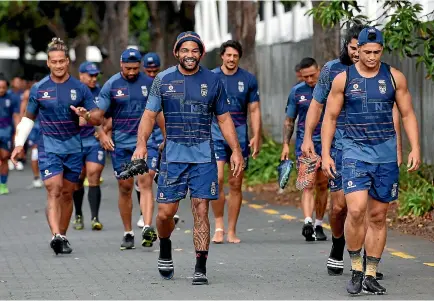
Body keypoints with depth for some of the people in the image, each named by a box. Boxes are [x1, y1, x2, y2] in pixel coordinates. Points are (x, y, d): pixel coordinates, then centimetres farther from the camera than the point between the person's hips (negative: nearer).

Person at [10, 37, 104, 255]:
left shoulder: (80, 89, 2)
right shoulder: (39, 89, 3)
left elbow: (98, 119, 3)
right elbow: (28, 118, 14)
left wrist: (86, 115, -20)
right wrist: (19, 144, 5)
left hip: (74, 147, 2)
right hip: (49, 147, -2)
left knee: (67, 194, 7)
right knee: (54, 190, -17)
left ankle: (62, 237, 18)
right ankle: (56, 236, -29)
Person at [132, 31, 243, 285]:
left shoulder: (213, 81, 6)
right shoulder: (163, 80, 4)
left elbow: (224, 119, 11)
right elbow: (150, 114, 2)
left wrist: (236, 151, 3)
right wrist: (142, 144, -12)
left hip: (204, 156, 0)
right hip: (173, 155, 0)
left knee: (201, 211, -5)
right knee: (166, 212, -1)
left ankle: (201, 268, -1)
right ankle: (165, 250, 30)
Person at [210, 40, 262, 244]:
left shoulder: (248, 79, 6)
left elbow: (254, 110, 8)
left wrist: (256, 136, -1)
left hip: (240, 134, 2)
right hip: (216, 133, -1)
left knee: (236, 184, 3)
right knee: (217, 179, -15)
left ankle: (231, 231, 10)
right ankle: (219, 225, 0)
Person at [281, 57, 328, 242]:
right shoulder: (297, 92, 6)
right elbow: (289, 121, 13)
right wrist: (286, 145, 5)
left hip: (326, 142, 0)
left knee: (322, 186, 6)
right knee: (308, 185, -15)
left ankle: (318, 226, 16)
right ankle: (308, 222, -28)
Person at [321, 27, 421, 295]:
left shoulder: (394, 77, 2)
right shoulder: (344, 79, -1)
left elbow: (408, 114, 8)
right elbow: (330, 117, 5)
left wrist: (415, 148, -2)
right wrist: (325, 154, -1)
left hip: (386, 153, 2)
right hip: (355, 151, -2)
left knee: (378, 216, 6)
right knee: (356, 210, -19)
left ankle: (371, 276, 15)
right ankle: (356, 269, -3)